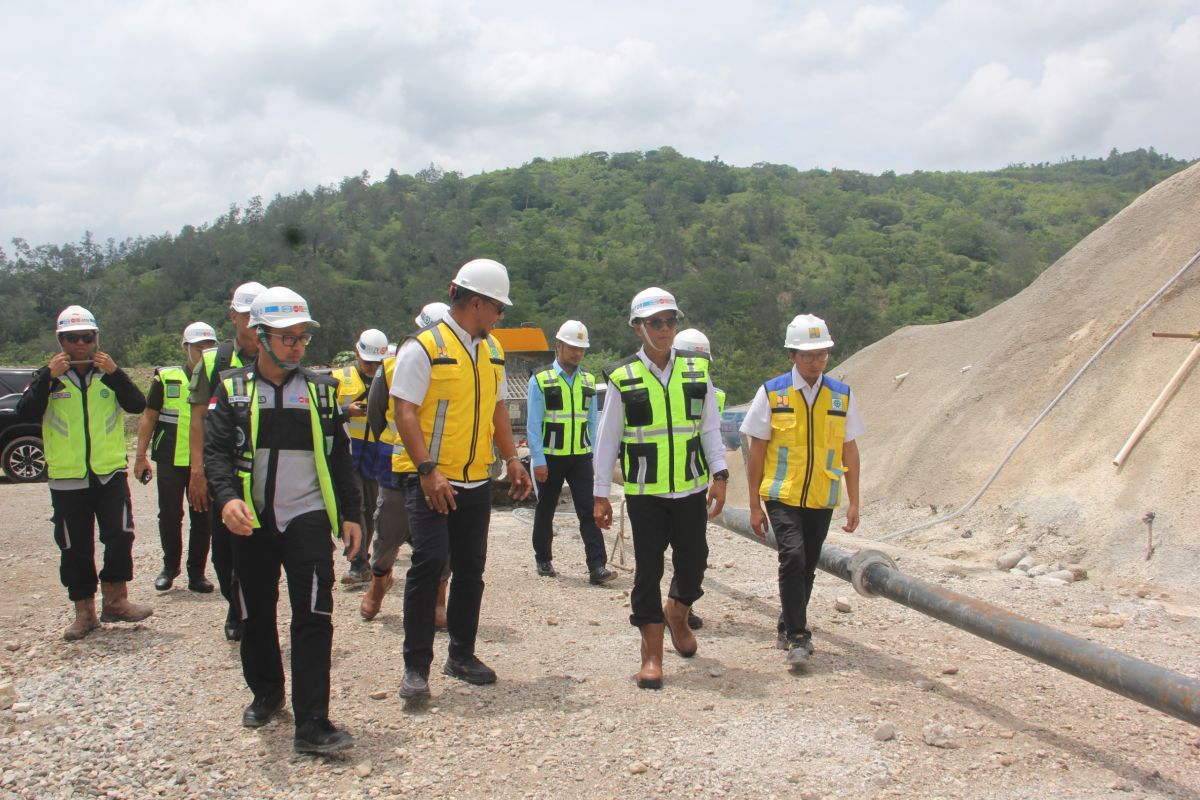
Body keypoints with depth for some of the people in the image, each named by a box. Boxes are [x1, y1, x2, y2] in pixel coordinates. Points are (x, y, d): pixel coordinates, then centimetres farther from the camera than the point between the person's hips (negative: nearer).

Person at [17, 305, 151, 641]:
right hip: (67, 478, 0)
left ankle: (115, 600, 7)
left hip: (110, 473, 0)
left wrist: (114, 373, -19)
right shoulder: (48, 377, 5)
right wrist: (48, 377, -19)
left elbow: (138, 405, -8)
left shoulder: (109, 374, 7)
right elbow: (26, 413, -10)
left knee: (120, 536, -9)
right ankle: (84, 611, 17)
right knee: (75, 549, 6)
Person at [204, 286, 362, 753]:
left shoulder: (321, 390, 7)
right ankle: (266, 693, 36)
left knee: (313, 617, -9)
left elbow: (339, 458, 11)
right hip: (251, 522, 1)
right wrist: (227, 497, -25)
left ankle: (312, 724, -8)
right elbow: (216, 451, -7)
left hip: (308, 517, 0)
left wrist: (350, 514, 7)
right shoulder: (232, 390, 3)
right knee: (256, 617, 13)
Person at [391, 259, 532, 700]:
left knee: (471, 569, 11)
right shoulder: (423, 347, -10)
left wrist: (511, 458, 9)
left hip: (476, 480, 7)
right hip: (431, 479, -7)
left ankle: (462, 654, 25)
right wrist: (428, 470, -24)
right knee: (430, 564, -11)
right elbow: (405, 411, -16)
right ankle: (416, 665, 1)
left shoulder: (492, 350, 13)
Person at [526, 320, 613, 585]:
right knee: (545, 511, 11)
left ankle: (597, 567, -8)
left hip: (580, 457, 3)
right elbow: (533, 425, -6)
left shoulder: (588, 381, 8)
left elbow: (593, 421, 12)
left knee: (588, 511, -6)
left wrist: (595, 453, 6)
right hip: (550, 457, -2)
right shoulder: (540, 380, -5)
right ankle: (543, 560, 27)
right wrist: (539, 461, -11)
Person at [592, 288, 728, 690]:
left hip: (691, 490, 2)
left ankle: (676, 613, 41)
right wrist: (600, 494, 0)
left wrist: (719, 475, -3)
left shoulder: (697, 371, 3)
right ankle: (652, 654, 11)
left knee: (693, 564, 9)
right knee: (648, 570, 1)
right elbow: (607, 439, 1)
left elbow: (710, 428, 6)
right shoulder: (622, 379, -3)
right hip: (644, 493, -2)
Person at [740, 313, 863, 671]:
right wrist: (754, 505, -1)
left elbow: (849, 451, 8)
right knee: (793, 557, -19)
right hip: (782, 496, -3)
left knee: (807, 567, 11)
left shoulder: (841, 395, 3)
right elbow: (757, 451, 0)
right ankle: (797, 637, -10)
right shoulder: (772, 393, -4)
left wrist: (854, 503, 7)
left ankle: (789, 627, 31)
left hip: (821, 500, 3)